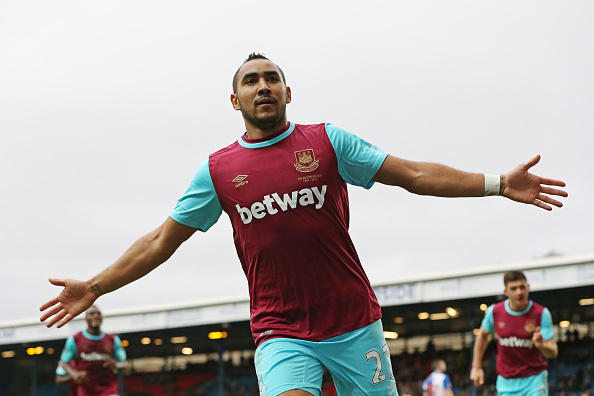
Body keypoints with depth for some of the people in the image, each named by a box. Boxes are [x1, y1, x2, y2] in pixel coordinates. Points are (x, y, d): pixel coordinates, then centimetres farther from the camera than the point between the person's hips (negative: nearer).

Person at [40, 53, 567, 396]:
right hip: (281, 332, -1)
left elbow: (413, 174, 3)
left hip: (354, 323, 1)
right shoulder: (218, 171, 7)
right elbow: (162, 241, 13)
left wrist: (497, 183, -4)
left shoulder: (327, 141, 5)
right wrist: (95, 287, 10)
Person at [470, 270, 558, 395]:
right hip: (506, 382, 2)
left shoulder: (542, 313, -11)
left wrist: (541, 345, -35)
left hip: (534, 379, -2)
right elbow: (482, 335, 15)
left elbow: (553, 352, -12)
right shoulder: (494, 311, -6)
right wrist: (476, 367, 14)